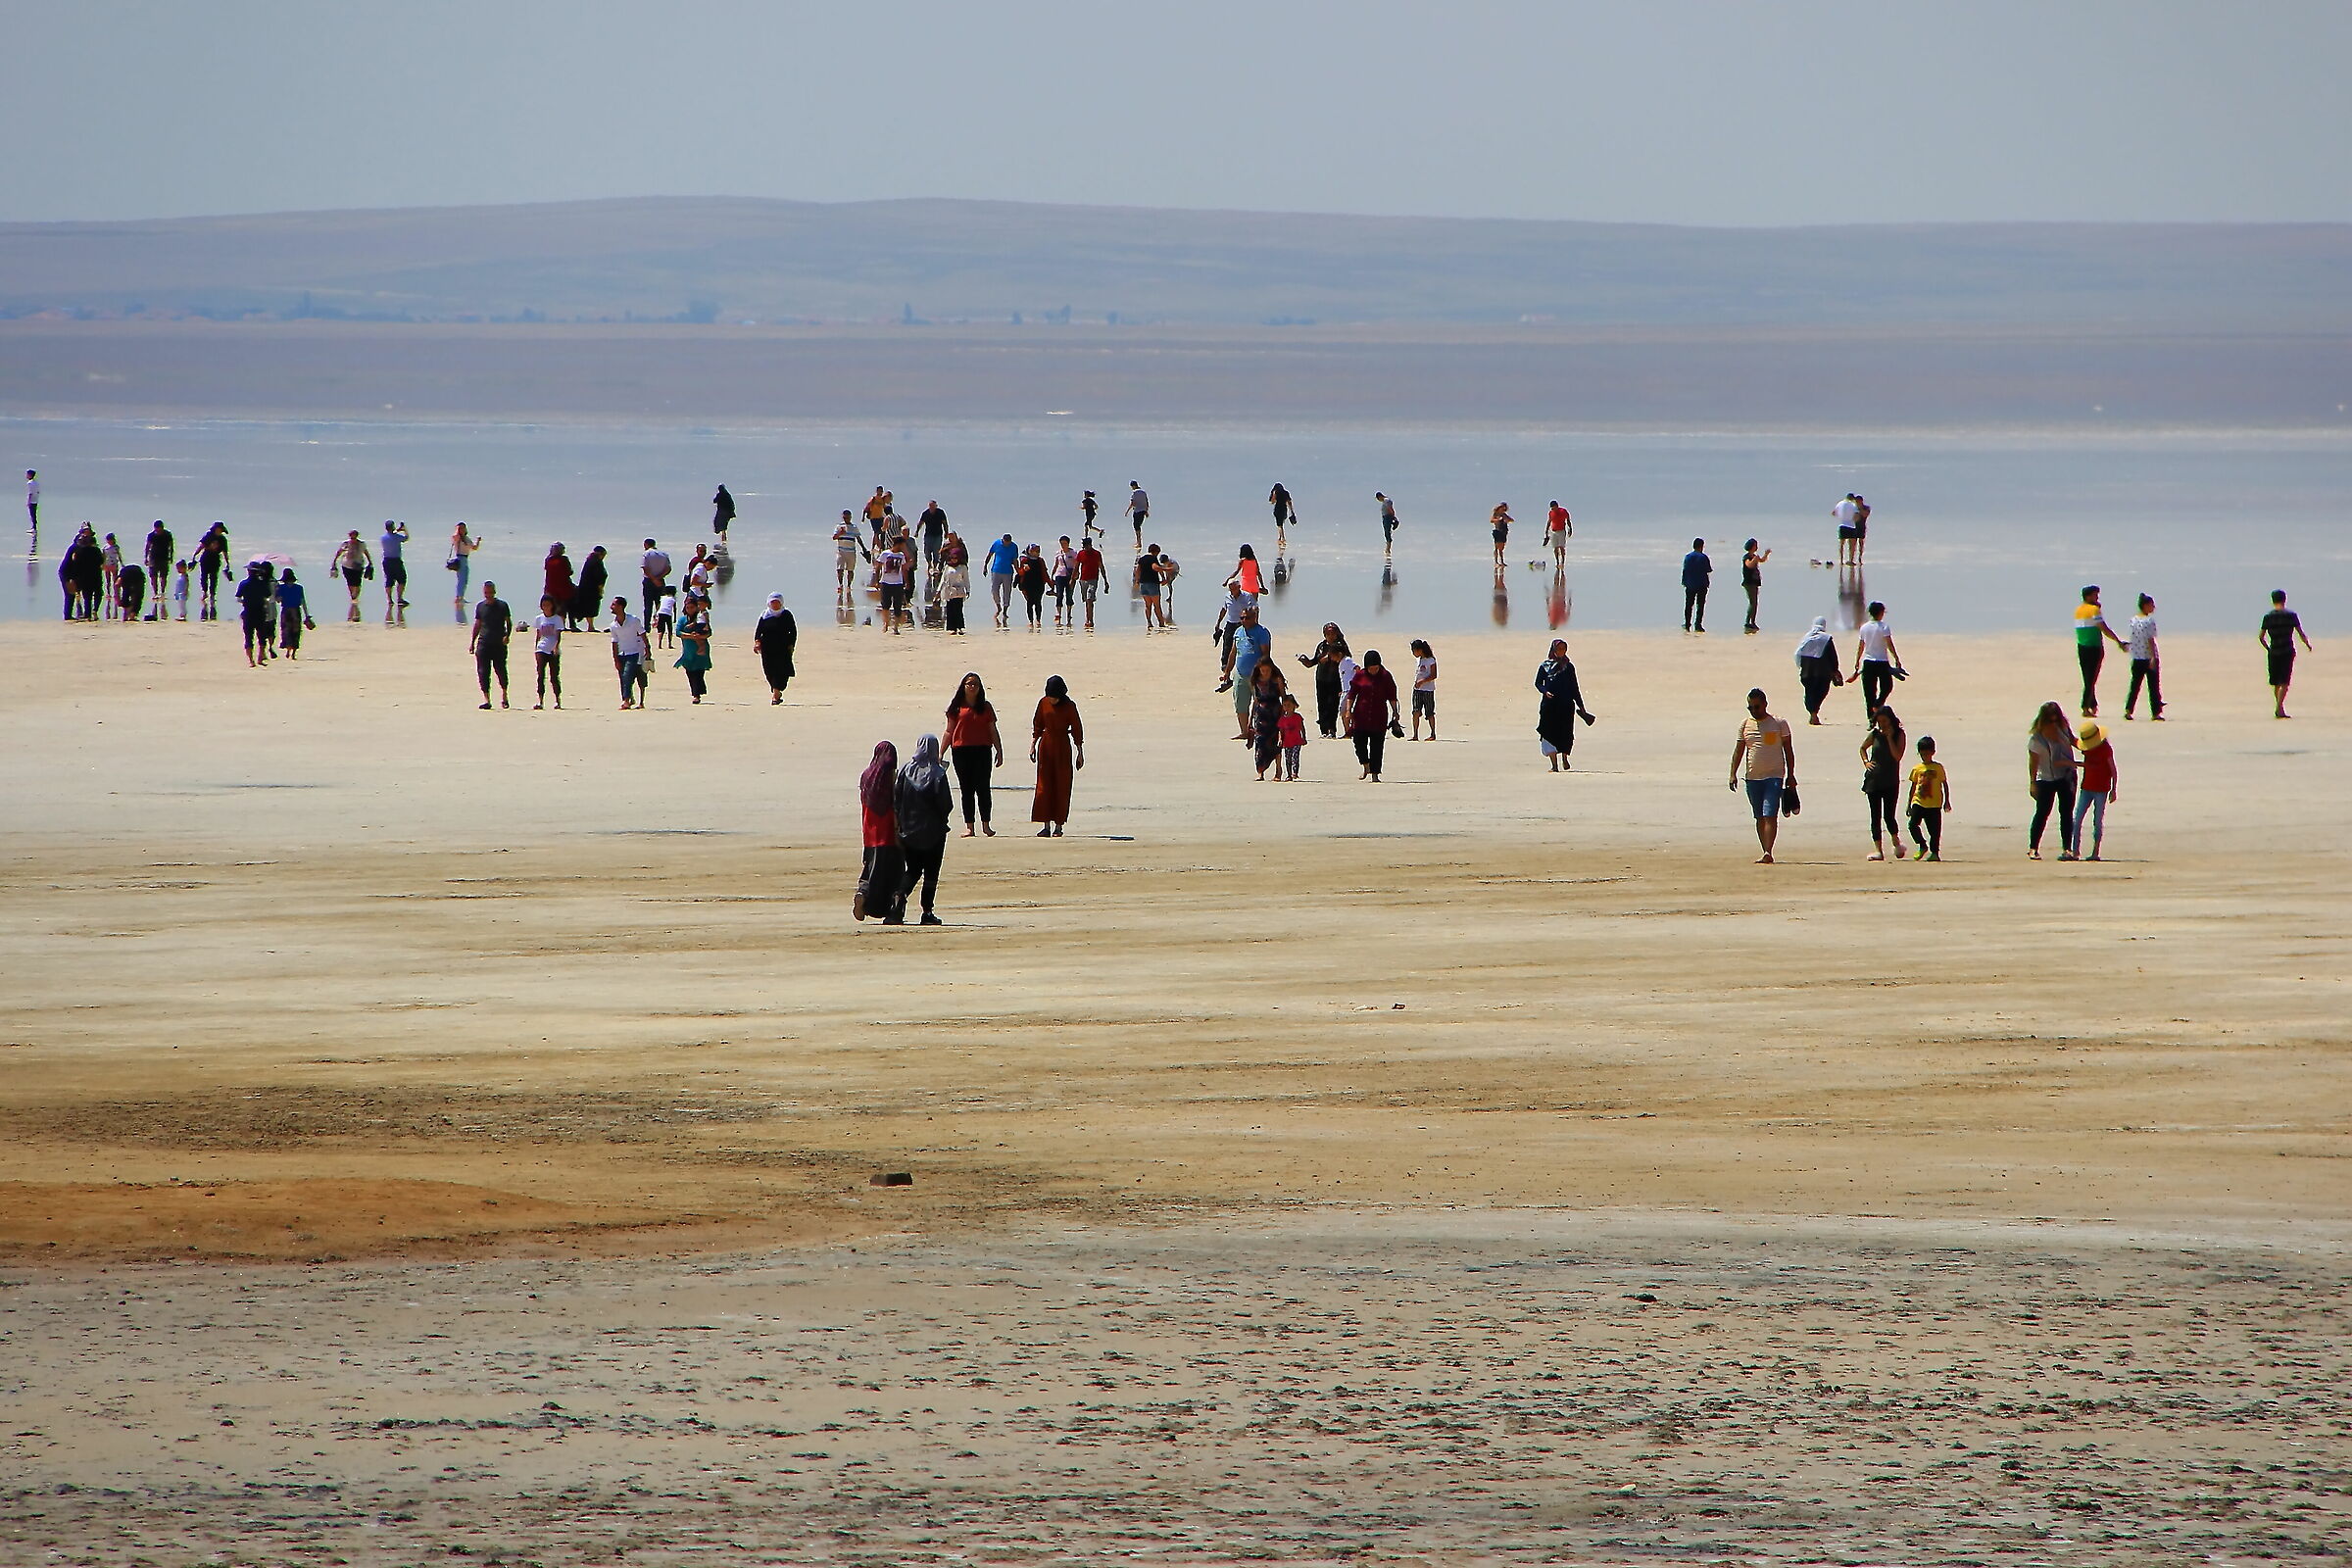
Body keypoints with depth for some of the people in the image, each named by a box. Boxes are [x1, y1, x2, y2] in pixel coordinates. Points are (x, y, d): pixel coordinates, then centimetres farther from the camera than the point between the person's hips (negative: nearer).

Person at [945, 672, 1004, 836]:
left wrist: (999, 752, 7)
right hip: (961, 752, 0)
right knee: (966, 789, 2)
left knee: (982, 787, -7)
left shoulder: (986, 707, 10)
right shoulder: (957, 707, 8)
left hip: (982, 750, 0)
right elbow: (949, 732, 10)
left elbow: (993, 731, 12)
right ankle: (969, 826, 5)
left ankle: (986, 824, -2)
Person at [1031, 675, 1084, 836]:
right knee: (1044, 786, -1)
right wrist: (1033, 745, 6)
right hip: (1046, 746, 3)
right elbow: (1037, 726, 11)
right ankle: (1047, 826, 2)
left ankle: (1058, 826, 4)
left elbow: (1077, 730, -1)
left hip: (1063, 747, -3)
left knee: (1061, 787, -1)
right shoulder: (1044, 703, 1)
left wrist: (1080, 753, 0)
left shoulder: (1069, 707, -7)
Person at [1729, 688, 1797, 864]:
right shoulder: (1745, 724, 9)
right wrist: (1733, 773, 1)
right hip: (1752, 777, 4)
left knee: (1770, 815, -15)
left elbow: (1788, 750, 4)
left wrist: (1790, 775, 1)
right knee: (1759, 817, 8)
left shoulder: (1779, 723, 0)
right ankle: (1765, 853, 15)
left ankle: (1768, 853, -21)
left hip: (1774, 776, -4)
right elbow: (1739, 750, 12)